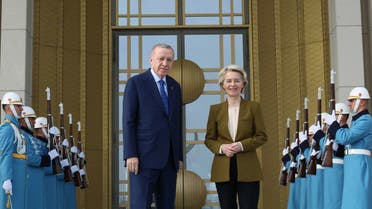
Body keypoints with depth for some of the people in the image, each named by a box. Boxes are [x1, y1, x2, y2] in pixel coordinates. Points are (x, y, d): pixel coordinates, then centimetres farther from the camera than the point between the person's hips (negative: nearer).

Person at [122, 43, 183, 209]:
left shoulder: (175, 87, 15)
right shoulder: (136, 83, -1)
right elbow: (128, 121, -6)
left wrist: (179, 156, 13)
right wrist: (130, 155, -13)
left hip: (169, 159, 6)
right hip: (144, 157, -5)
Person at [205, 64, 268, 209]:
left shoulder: (253, 107, 3)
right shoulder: (215, 109, 7)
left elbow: (262, 136, 2)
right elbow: (209, 139, 9)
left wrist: (242, 145, -14)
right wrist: (221, 147, -12)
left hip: (248, 170, -2)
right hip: (223, 170, 2)